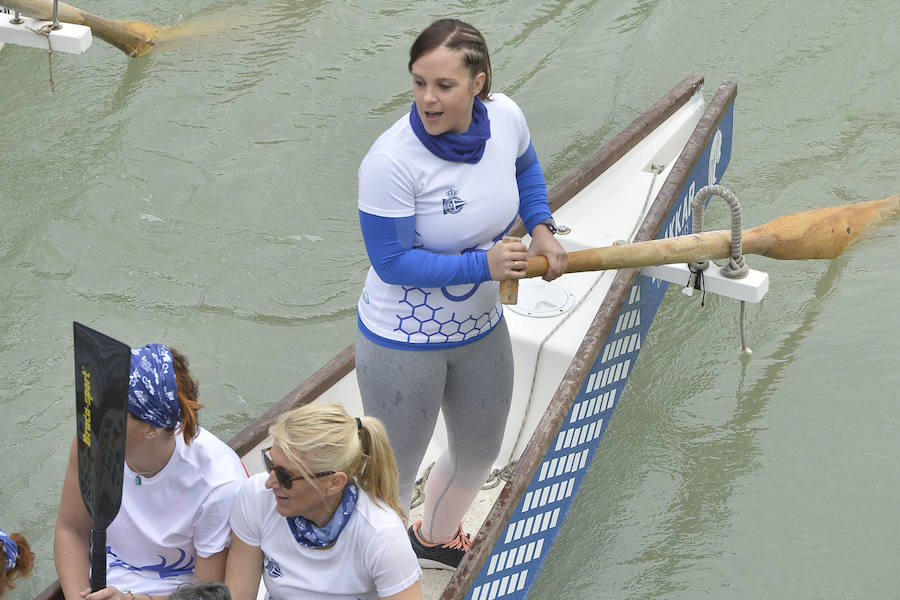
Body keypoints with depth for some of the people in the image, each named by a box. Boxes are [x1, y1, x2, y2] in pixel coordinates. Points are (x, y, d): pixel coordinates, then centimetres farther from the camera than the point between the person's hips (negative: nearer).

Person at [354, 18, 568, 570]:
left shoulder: (505, 117, -12)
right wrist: (483, 265, -27)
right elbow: (391, 262, -24)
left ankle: (436, 540, 56)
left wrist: (541, 226, -1)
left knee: (480, 453, 27)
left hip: (480, 328, 7)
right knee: (394, 476, 7)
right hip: (403, 342, -7)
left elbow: (525, 167, 13)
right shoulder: (391, 161, -30)